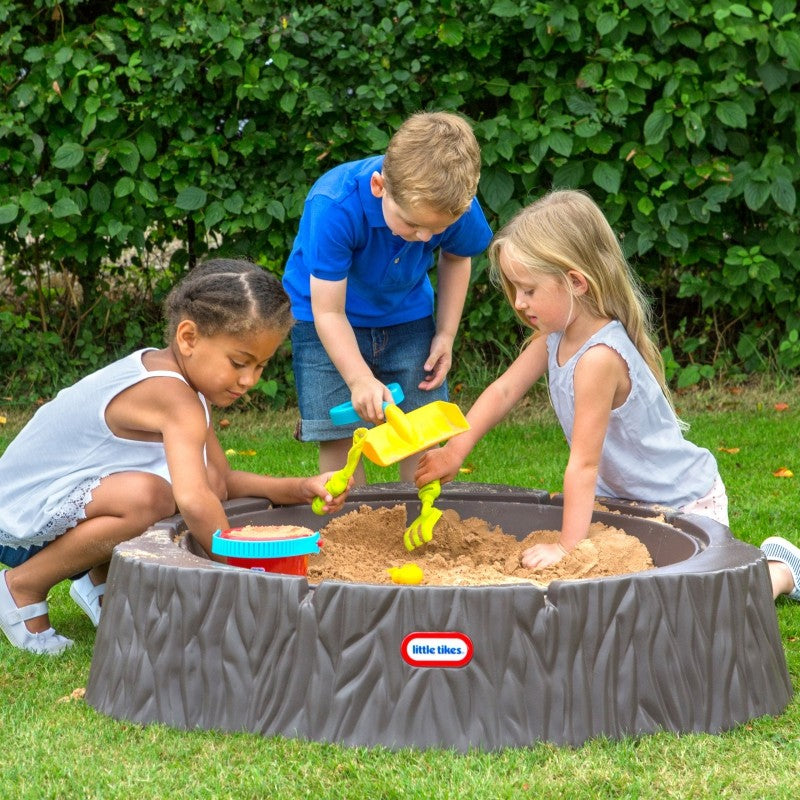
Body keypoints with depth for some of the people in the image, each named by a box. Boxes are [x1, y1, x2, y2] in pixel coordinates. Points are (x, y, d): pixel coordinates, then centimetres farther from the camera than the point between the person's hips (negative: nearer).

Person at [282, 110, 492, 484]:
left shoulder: (459, 206, -23)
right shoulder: (333, 207, -35)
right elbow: (329, 312, -27)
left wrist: (446, 334, -2)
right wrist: (360, 379, -37)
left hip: (407, 316, 3)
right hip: (328, 323, -3)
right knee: (339, 440, -9)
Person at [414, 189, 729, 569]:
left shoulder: (599, 358, -33)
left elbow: (584, 462, -31)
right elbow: (504, 391, 1)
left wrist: (568, 545, -28)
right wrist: (455, 450, -8)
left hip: (686, 504, -9)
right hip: (628, 496, 9)